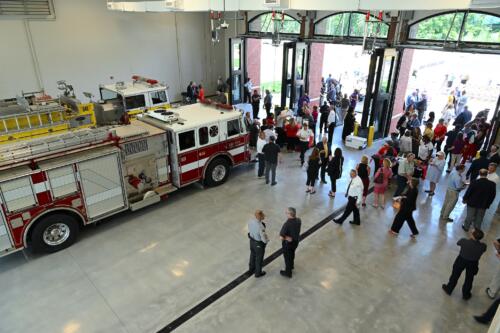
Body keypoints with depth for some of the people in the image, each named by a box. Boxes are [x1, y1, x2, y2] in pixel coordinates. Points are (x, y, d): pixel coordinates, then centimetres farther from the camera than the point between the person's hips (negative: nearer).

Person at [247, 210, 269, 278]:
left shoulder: (250, 221, -18)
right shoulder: (261, 227, -38)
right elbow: (264, 239, -27)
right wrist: (267, 241, -5)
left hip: (252, 241, 6)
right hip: (259, 244, -6)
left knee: (252, 255, 29)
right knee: (259, 258, 19)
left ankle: (251, 269, 53)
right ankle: (258, 273, 42)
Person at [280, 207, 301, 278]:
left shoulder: (287, 224, -35)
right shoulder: (298, 220, -16)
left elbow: (281, 237, -35)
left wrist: (287, 238, -21)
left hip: (288, 243, -6)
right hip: (296, 241, 6)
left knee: (287, 257, 16)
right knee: (292, 254, 31)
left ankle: (288, 272, 35)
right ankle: (291, 266, 56)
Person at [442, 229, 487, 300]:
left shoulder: (464, 241, -31)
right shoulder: (483, 246, -25)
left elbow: (458, 243, -7)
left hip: (461, 260, -1)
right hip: (473, 264, 1)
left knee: (455, 275, 21)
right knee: (469, 279, 23)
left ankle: (448, 289, 40)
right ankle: (465, 295, 42)